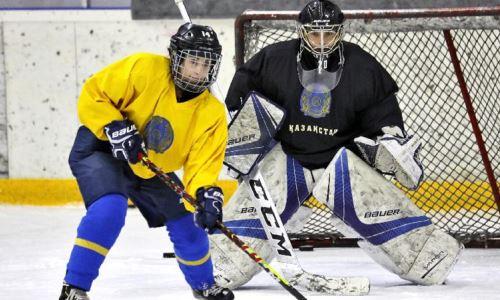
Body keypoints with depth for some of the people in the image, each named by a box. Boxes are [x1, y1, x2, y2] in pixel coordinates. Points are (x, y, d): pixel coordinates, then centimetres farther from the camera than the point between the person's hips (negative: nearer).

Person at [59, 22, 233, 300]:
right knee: (109, 208, -31)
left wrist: (206, 194, -37)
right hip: (100, 150, -6)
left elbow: (202, 163, -17)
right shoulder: (144, 69, -24)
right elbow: (93, 94, -18)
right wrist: (115, 128, -31)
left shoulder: (212, 113, -12)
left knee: (186, 221, 6)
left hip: (151, 169, 6)